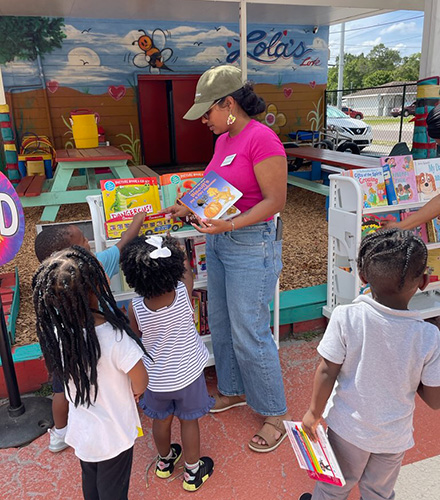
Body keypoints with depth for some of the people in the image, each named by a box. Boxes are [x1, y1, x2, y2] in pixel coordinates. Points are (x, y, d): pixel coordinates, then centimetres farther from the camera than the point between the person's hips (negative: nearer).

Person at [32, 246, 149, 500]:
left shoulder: (56, 331, -19)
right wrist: (135, 392, 0)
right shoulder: (114, 337, -35)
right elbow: (140, 380, -23)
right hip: (114, 434, -4)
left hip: (80, 430, 5)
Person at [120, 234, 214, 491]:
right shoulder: (184, 293, -27)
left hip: (157, 378, 1)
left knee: (162, 420, 25)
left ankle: (165, 461, 52)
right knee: (189, 421, 20)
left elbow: (134, 334, -4)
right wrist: (176, 249, 10)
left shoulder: (136, 308, -26)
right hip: (188, 372, -1)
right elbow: (187, 272, -2)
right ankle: (193, 471, 39)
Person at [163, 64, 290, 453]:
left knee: (249, 334, -1)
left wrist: (229, 225, -27)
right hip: (219, 241, 9)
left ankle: (276, 414, 20)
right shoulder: (223, 139, 11)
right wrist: (190, 208, 7)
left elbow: (276, 200, -19)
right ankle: (234, 390, 40)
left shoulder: (262, 139, -17)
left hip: (251, 243, -9)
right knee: (221, 325, 18)